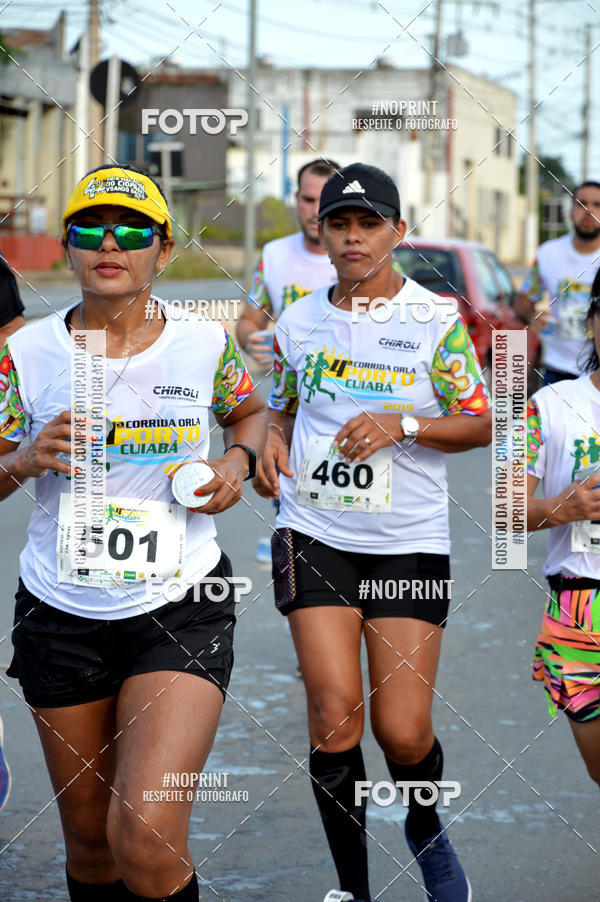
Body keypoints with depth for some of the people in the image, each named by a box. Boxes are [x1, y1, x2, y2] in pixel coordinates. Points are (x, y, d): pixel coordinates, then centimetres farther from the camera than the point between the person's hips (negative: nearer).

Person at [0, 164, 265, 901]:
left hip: (181, 613, -2)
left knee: (147, 840, -19)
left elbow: (251, 411, 20)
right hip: (61, 616, 2)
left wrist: (239, 459, -1)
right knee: (89, 839, 13)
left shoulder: (205, 344, -2)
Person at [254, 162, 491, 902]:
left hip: (410, 542, -2)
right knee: (335, 711, -10)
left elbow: (479, 424, 0)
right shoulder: (298, 322, 8)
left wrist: (403, 426, -16)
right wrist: (272, 444, -1)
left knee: (403, 731, -5)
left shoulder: (435, 319, -1)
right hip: (314, 531, 2)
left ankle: (426, 830, 30)